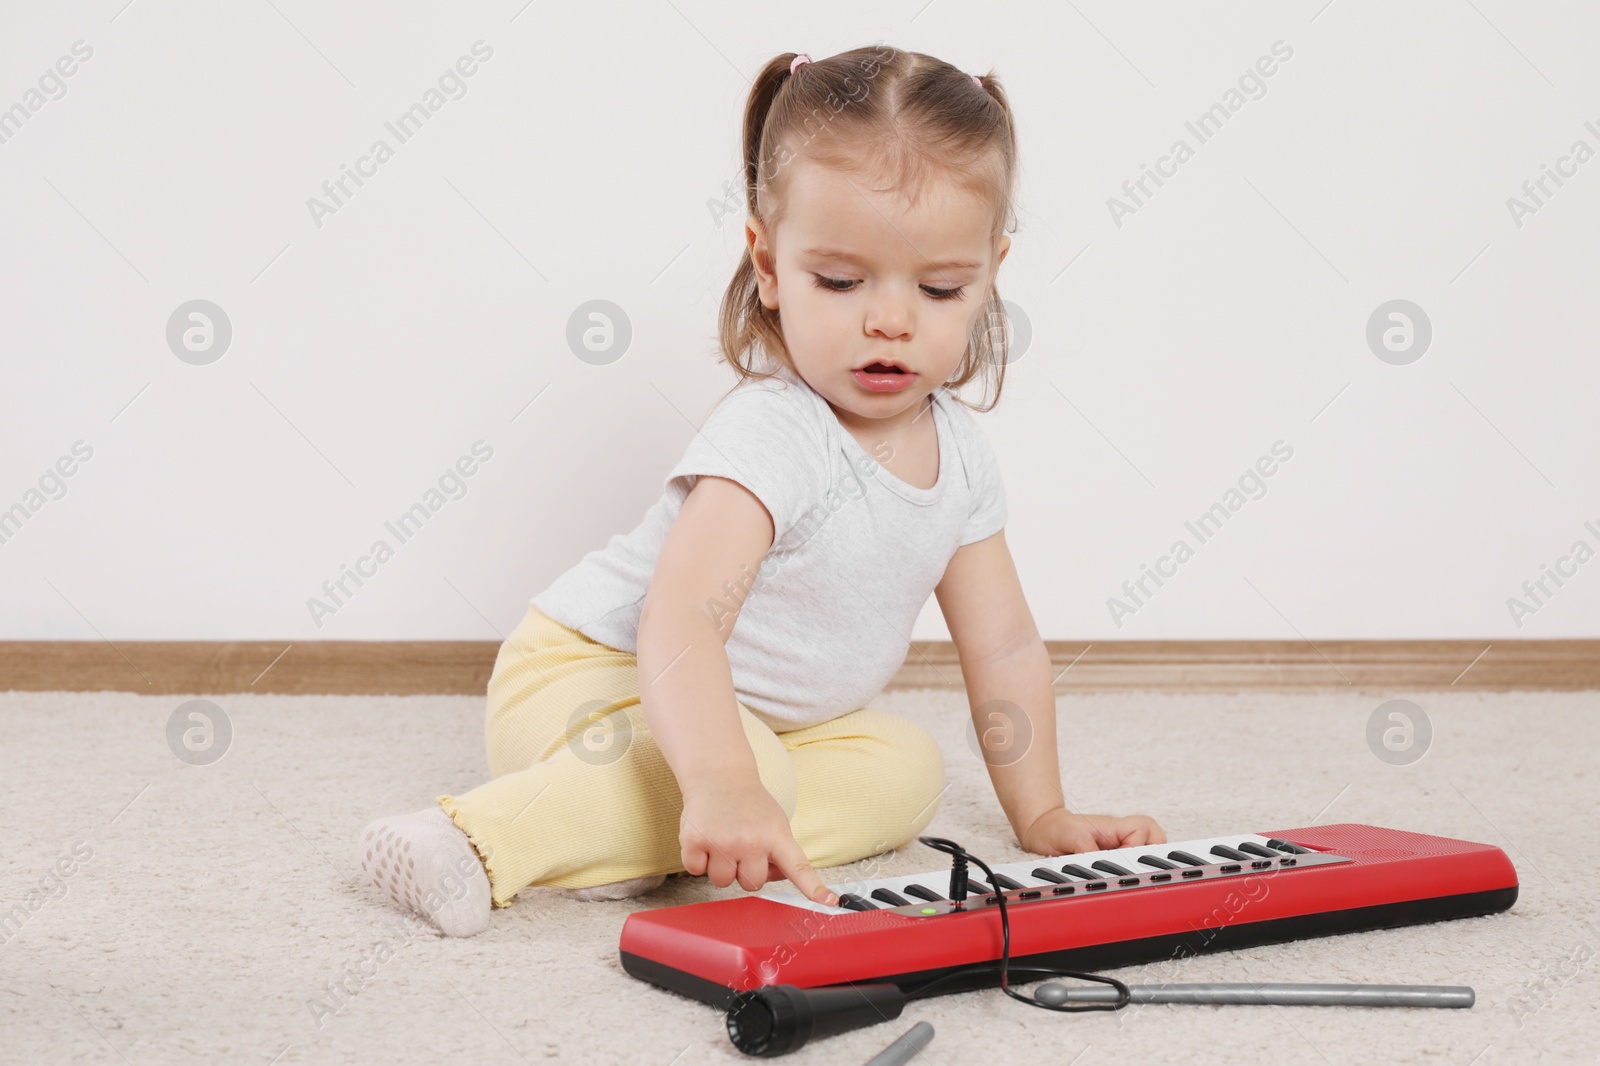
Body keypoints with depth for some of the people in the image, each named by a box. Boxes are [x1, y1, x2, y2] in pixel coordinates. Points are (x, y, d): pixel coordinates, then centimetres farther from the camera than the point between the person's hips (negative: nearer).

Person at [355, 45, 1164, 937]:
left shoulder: (958, 453, -3)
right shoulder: (771, 436, -29)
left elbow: (1004, 644, 7)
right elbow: (680, 622, -43)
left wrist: (1043, 815, 5)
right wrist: (726, 789, -58)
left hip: (763, 715, 9)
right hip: (598, 674, -9)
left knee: (908, 769, -8)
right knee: (755, 769, -33)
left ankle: (645, 845, -21)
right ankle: (493, 838, -29)